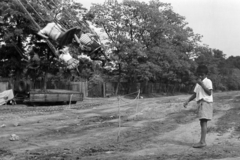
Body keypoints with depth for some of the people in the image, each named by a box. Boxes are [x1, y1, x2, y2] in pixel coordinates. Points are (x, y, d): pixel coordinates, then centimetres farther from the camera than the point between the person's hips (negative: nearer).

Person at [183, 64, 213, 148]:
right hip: (200, 103, 8)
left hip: (206, 102, -8)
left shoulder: (208, 81, -3)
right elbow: (195, 94, 22)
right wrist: (188, 101, 9)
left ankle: (202, 141, -20)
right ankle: (203, 141, 8)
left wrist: (201, 84, -15)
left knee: (203, 122, -15)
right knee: (202, 122, 6)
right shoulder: (198, 83, 22)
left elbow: (209, 92, -13)